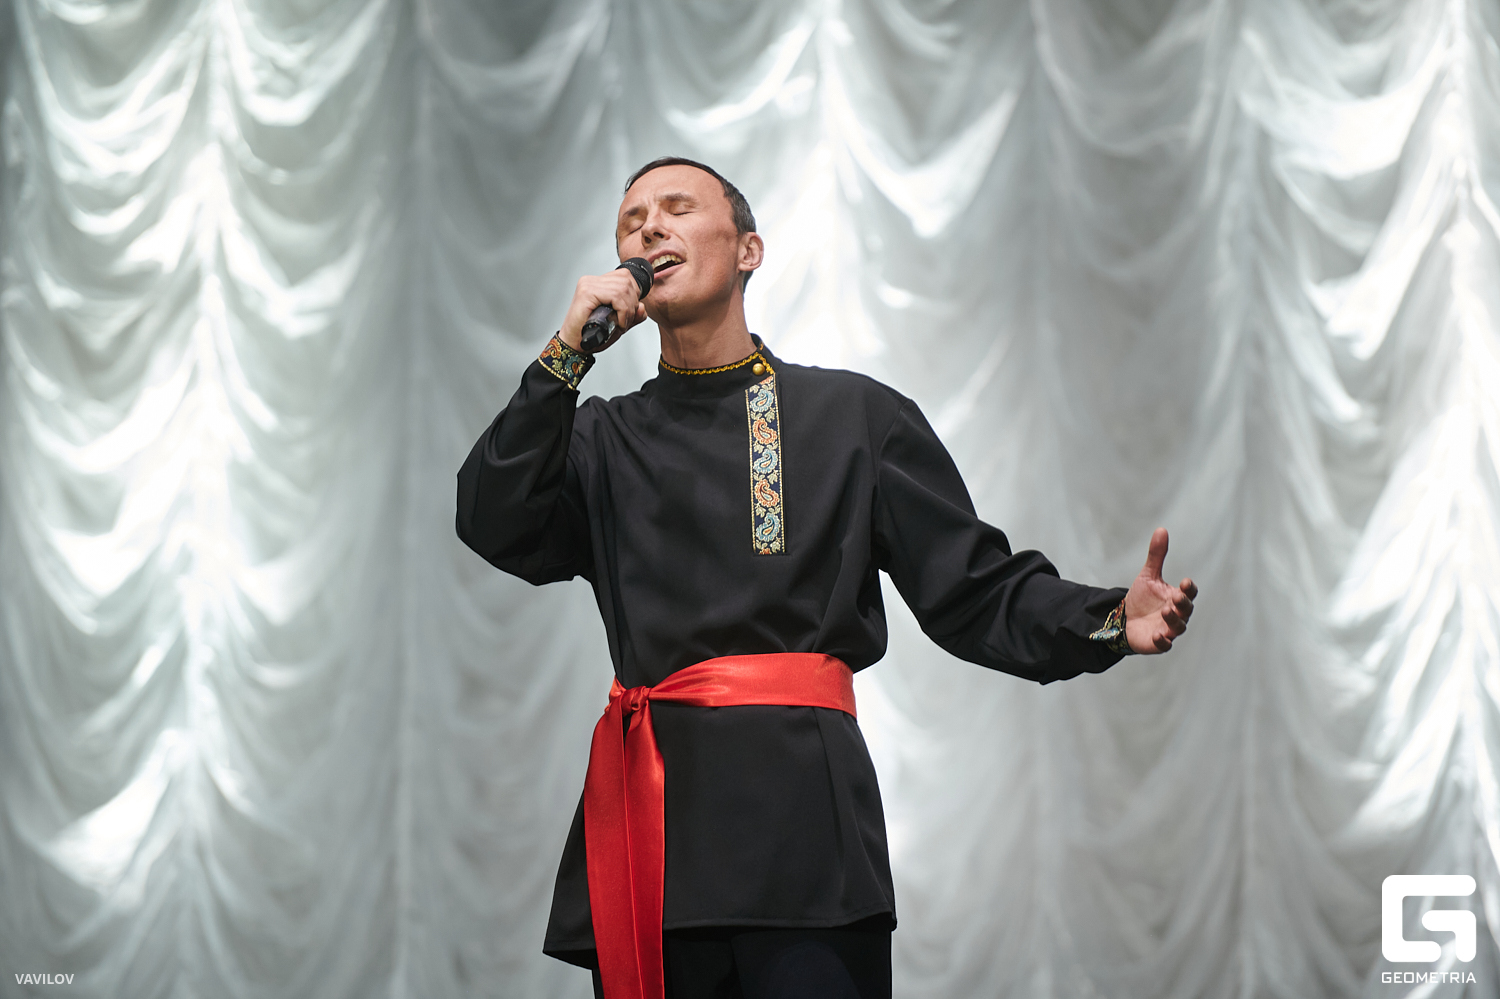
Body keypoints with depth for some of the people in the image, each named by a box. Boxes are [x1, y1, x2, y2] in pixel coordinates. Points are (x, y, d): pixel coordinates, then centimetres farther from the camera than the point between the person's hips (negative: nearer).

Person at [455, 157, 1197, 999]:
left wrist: (1111, 621, -11)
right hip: (651, 812, 2)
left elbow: (977, 592, 7)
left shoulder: (856, 416, 11)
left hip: (801, 807, -2)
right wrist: (568, 354, -3)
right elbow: (496, 526, 0)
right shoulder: (602, 440, 18)